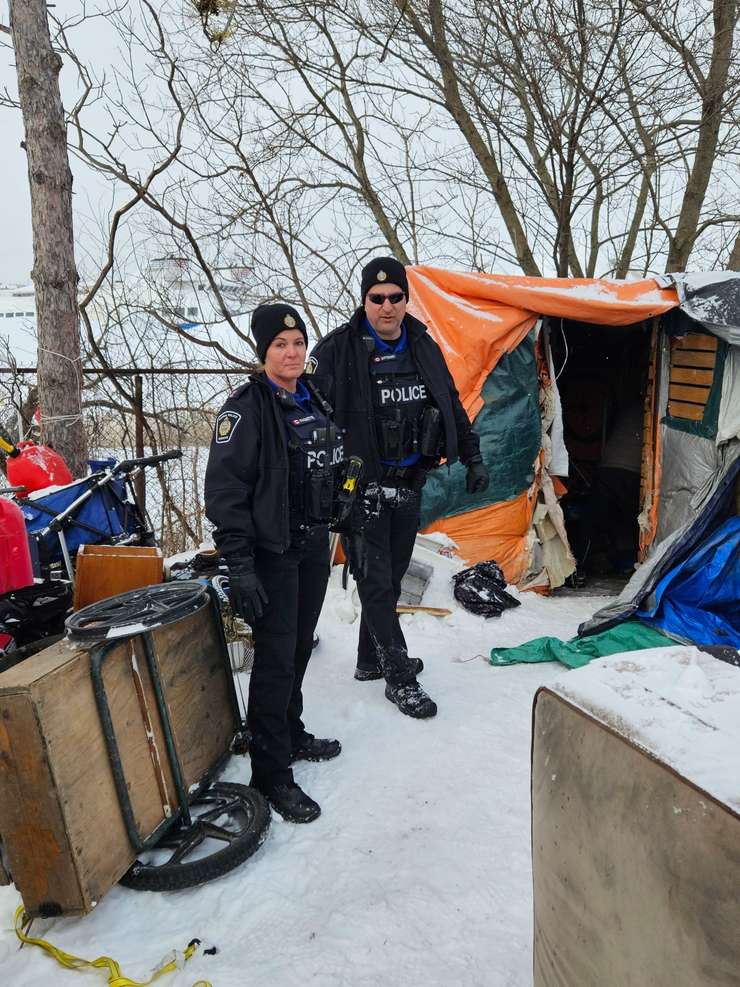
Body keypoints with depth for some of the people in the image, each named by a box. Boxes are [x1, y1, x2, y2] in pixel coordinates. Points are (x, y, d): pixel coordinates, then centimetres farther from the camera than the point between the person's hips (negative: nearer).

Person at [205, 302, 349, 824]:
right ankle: (272, 772, 11)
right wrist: (239, 565, -21)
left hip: (314, 545, 7)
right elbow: (224, 489, -17)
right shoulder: (247, 408, -14)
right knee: (275, 658, -2)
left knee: (300, 647, 18)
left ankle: (292, 735, 36)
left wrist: (336, 521, 20)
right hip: (272, 550, -7)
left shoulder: (315, 399, 9)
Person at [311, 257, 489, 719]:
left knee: (392, 577, 16)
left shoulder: (423, 347, 6)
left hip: (410, 485, 6)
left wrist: (472, 457, 12)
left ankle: (372, 660, 33)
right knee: (376, 582, 0)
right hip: (362, 486, -6)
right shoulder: (337, 351, -11)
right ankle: (398, 677, 13)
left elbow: (452, 406, 16)